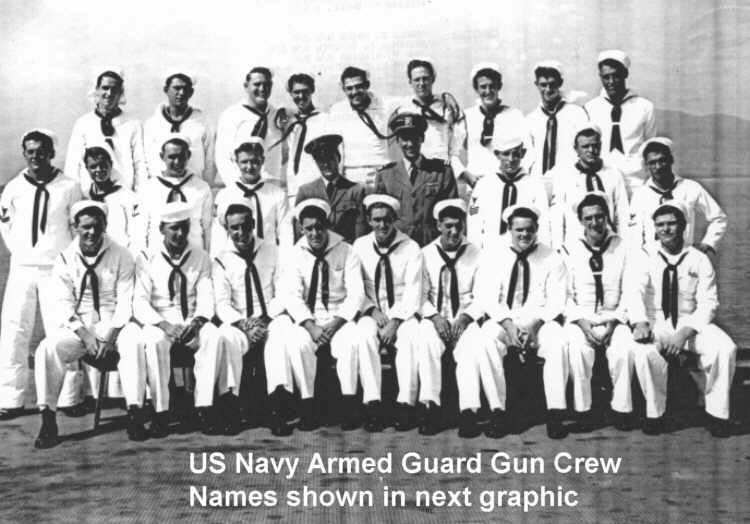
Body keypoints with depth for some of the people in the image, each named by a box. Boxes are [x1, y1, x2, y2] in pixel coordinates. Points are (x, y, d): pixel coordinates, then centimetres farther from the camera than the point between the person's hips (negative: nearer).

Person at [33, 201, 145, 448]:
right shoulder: (66, 258, 3)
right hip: (77, 325, 2)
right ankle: (48, 420, -20)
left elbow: (125, 301, -3)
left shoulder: (121, 256, 0)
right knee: (48, 348, -26)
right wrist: (85, 335, -16)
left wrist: (110, 336, -17)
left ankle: (134, 413, -30)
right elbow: (62, 303, -2)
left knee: (134, 343, -33)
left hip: (114, 324, -1)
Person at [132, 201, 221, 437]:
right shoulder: (147, 258, 1)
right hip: (158, 323, -1)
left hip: (192, 323, 2)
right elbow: (140, 302, -6)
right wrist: (164, 325, -24)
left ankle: (204, 407, -27)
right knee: (155, 341, -36)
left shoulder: (200, 257, 8)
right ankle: (160, 412, -28)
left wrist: (197, 321, -21)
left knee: (212, 335, -31)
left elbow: (206, 297, 1)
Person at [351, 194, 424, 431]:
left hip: (402, 314, -1)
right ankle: (372, 404, -31)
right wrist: (372, 310, -13)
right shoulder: (360, 246, 7)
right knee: (365, 334, -32)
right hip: (371, 313, 1)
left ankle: (405, 403, -29)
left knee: (411, 336, -33)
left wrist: (395, 322, -18)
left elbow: (413, 292, -6)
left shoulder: (411, 248, 1)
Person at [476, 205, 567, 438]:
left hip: (540, 321, 0)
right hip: (501, 320, 0)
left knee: (558, 341, -32)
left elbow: (556, 302, -2)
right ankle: (497, 412, -25)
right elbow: (488, 298, -3)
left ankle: (555, 413, -25)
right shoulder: (493, 254, 5)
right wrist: (508, 325, -19)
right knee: (486, 339, -32)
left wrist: (534, 327, -19)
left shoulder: (552, 258, 5)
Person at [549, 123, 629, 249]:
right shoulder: (562, 175, 6)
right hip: (574, 243, -1)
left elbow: (623, 216, 10)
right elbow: (556, 218, 4)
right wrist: (558, 250, -4)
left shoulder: (614, 174, 11)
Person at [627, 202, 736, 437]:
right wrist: (640, 322, -33)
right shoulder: (645, 256, 2)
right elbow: (636, 291, -13)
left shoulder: (699, 259, 4)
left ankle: (716, 412, -7)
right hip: (655, 323, -1)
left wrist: (686, 332, -20)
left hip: (691, 322, 1)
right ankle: (654, 413, -14)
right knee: (645, 351, -34)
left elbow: (707, 303, -3)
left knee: (725, 348, -26)